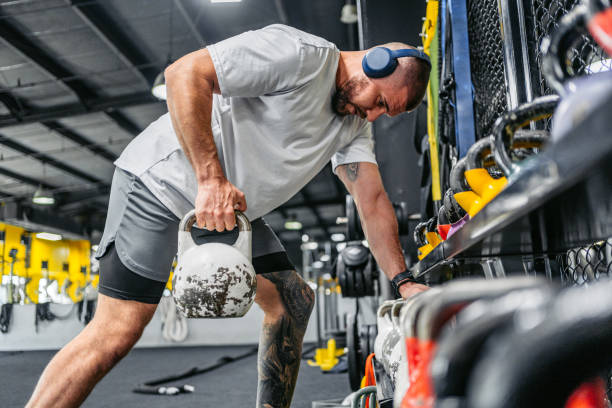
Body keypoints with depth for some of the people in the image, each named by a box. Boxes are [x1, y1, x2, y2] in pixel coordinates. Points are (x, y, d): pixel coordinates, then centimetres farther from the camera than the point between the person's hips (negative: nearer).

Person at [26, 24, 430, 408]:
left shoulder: (355, 122, 9)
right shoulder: (302, 53, -18)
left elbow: (373, 201, 6)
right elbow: (184, 74, -24)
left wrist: (402, 279, -2)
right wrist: (211, 178, -31)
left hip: (231, 206, 8)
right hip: (163, 180, -8)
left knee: (294, 301, 4)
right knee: (116, 333, -12)